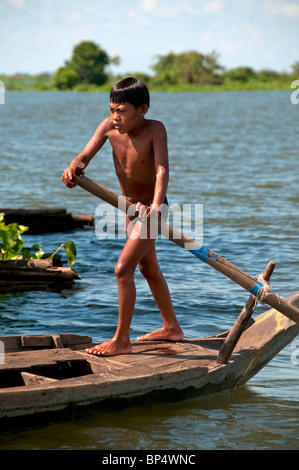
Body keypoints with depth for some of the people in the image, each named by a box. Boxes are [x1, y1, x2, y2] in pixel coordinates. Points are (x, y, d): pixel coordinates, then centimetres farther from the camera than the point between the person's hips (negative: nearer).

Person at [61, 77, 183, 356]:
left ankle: (121, 340, -6)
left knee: (123, 269, -16)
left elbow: (162, 168, -37)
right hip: (130, 207, 8)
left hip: (150, 210, -8)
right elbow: (85, 156, -19)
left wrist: (157, 203, -53)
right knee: (149, 270, 22)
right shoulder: (109, 127, -14)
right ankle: (171, 327, 40)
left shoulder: (155, 130, -27)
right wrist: (72, 168, -42)